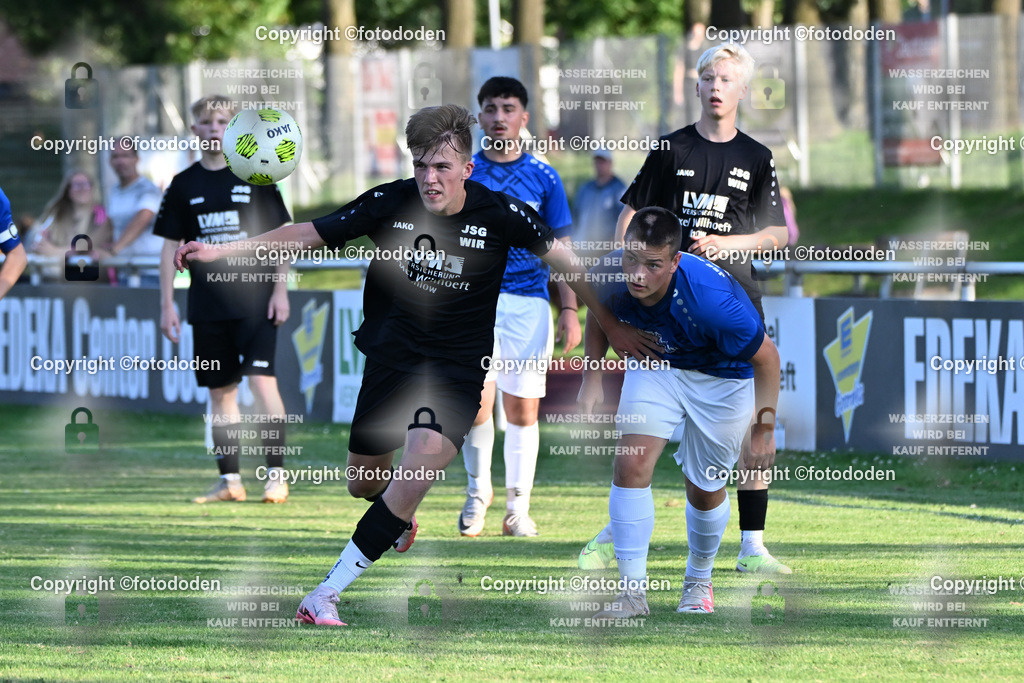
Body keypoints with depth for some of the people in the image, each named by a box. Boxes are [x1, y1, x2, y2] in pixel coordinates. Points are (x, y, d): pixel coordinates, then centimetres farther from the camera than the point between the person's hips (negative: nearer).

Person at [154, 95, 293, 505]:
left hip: (255, 298, -3)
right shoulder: (184, 185, 8)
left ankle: (276, 475, -10)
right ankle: (229, 481, 12)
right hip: (207, 304, 3)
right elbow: (170, 247, 11)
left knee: (262, 381, -14)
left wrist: (280, 290, -5)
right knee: (221, 390, 6)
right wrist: (166, 305, 5)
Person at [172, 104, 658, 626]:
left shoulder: (500, 213, -13)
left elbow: (565, 261, 1)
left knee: (422, 464, -26)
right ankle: (402, 518, 54)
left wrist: (611, 326, 6)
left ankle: (326, 594, -22)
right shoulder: (389, 203, -10)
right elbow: (307, 235, -3)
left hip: (458, 365, -3)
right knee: (363, 484, 13)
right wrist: (217, 251, -8)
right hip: (391, 357, 3)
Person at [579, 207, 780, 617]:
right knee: (631, 465, -14)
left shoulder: (709, 299, -41)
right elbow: (599, 315, 2)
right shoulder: (610, 276, -27)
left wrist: (764, 431, -18)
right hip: (655, 365, 3)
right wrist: (592, 377, -4)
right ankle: (633, 591, -8)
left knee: (704, 489, 6)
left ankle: (698, 582, 35)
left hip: (721, 377, -3)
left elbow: (766, 357, -24)